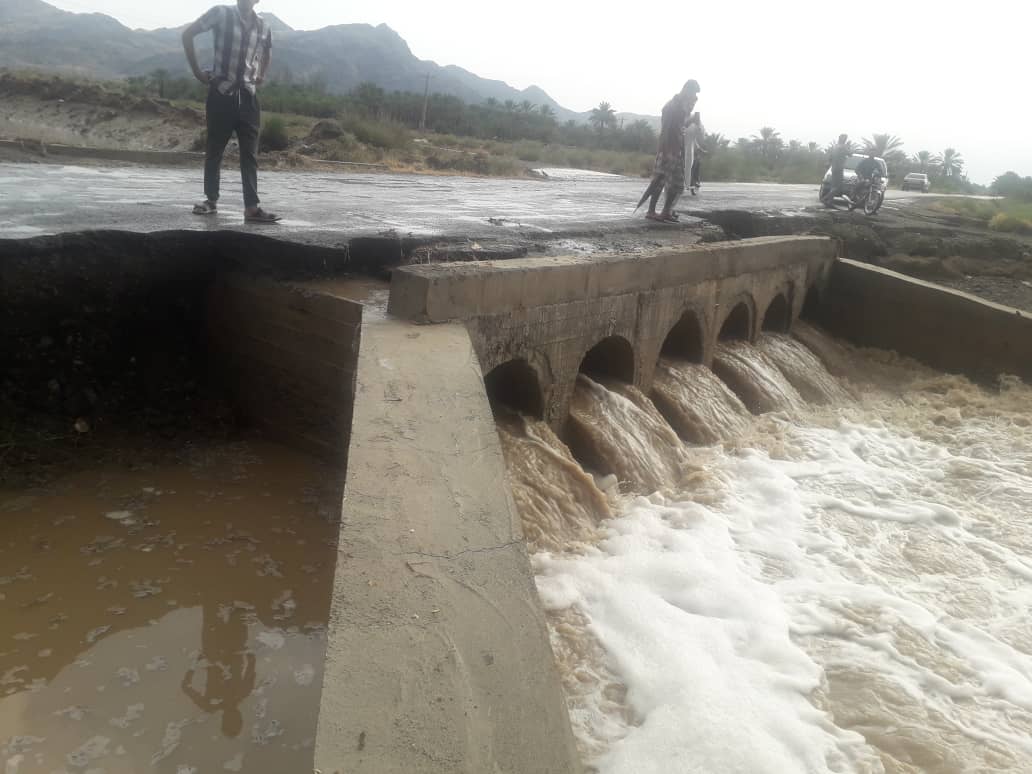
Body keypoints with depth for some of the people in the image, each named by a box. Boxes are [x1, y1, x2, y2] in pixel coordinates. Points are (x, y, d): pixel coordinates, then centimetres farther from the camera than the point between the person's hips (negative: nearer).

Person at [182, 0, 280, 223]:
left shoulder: (263, 27, 7)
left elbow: (267, 52, 28)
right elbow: (187, 34, 0)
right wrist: (196, 70, -3)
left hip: (248, 96, 3)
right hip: (221, 93, -3)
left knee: (250, 153, -2)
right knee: (214, 150, 5)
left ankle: (252, 207, -4)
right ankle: (211, 199, 16)